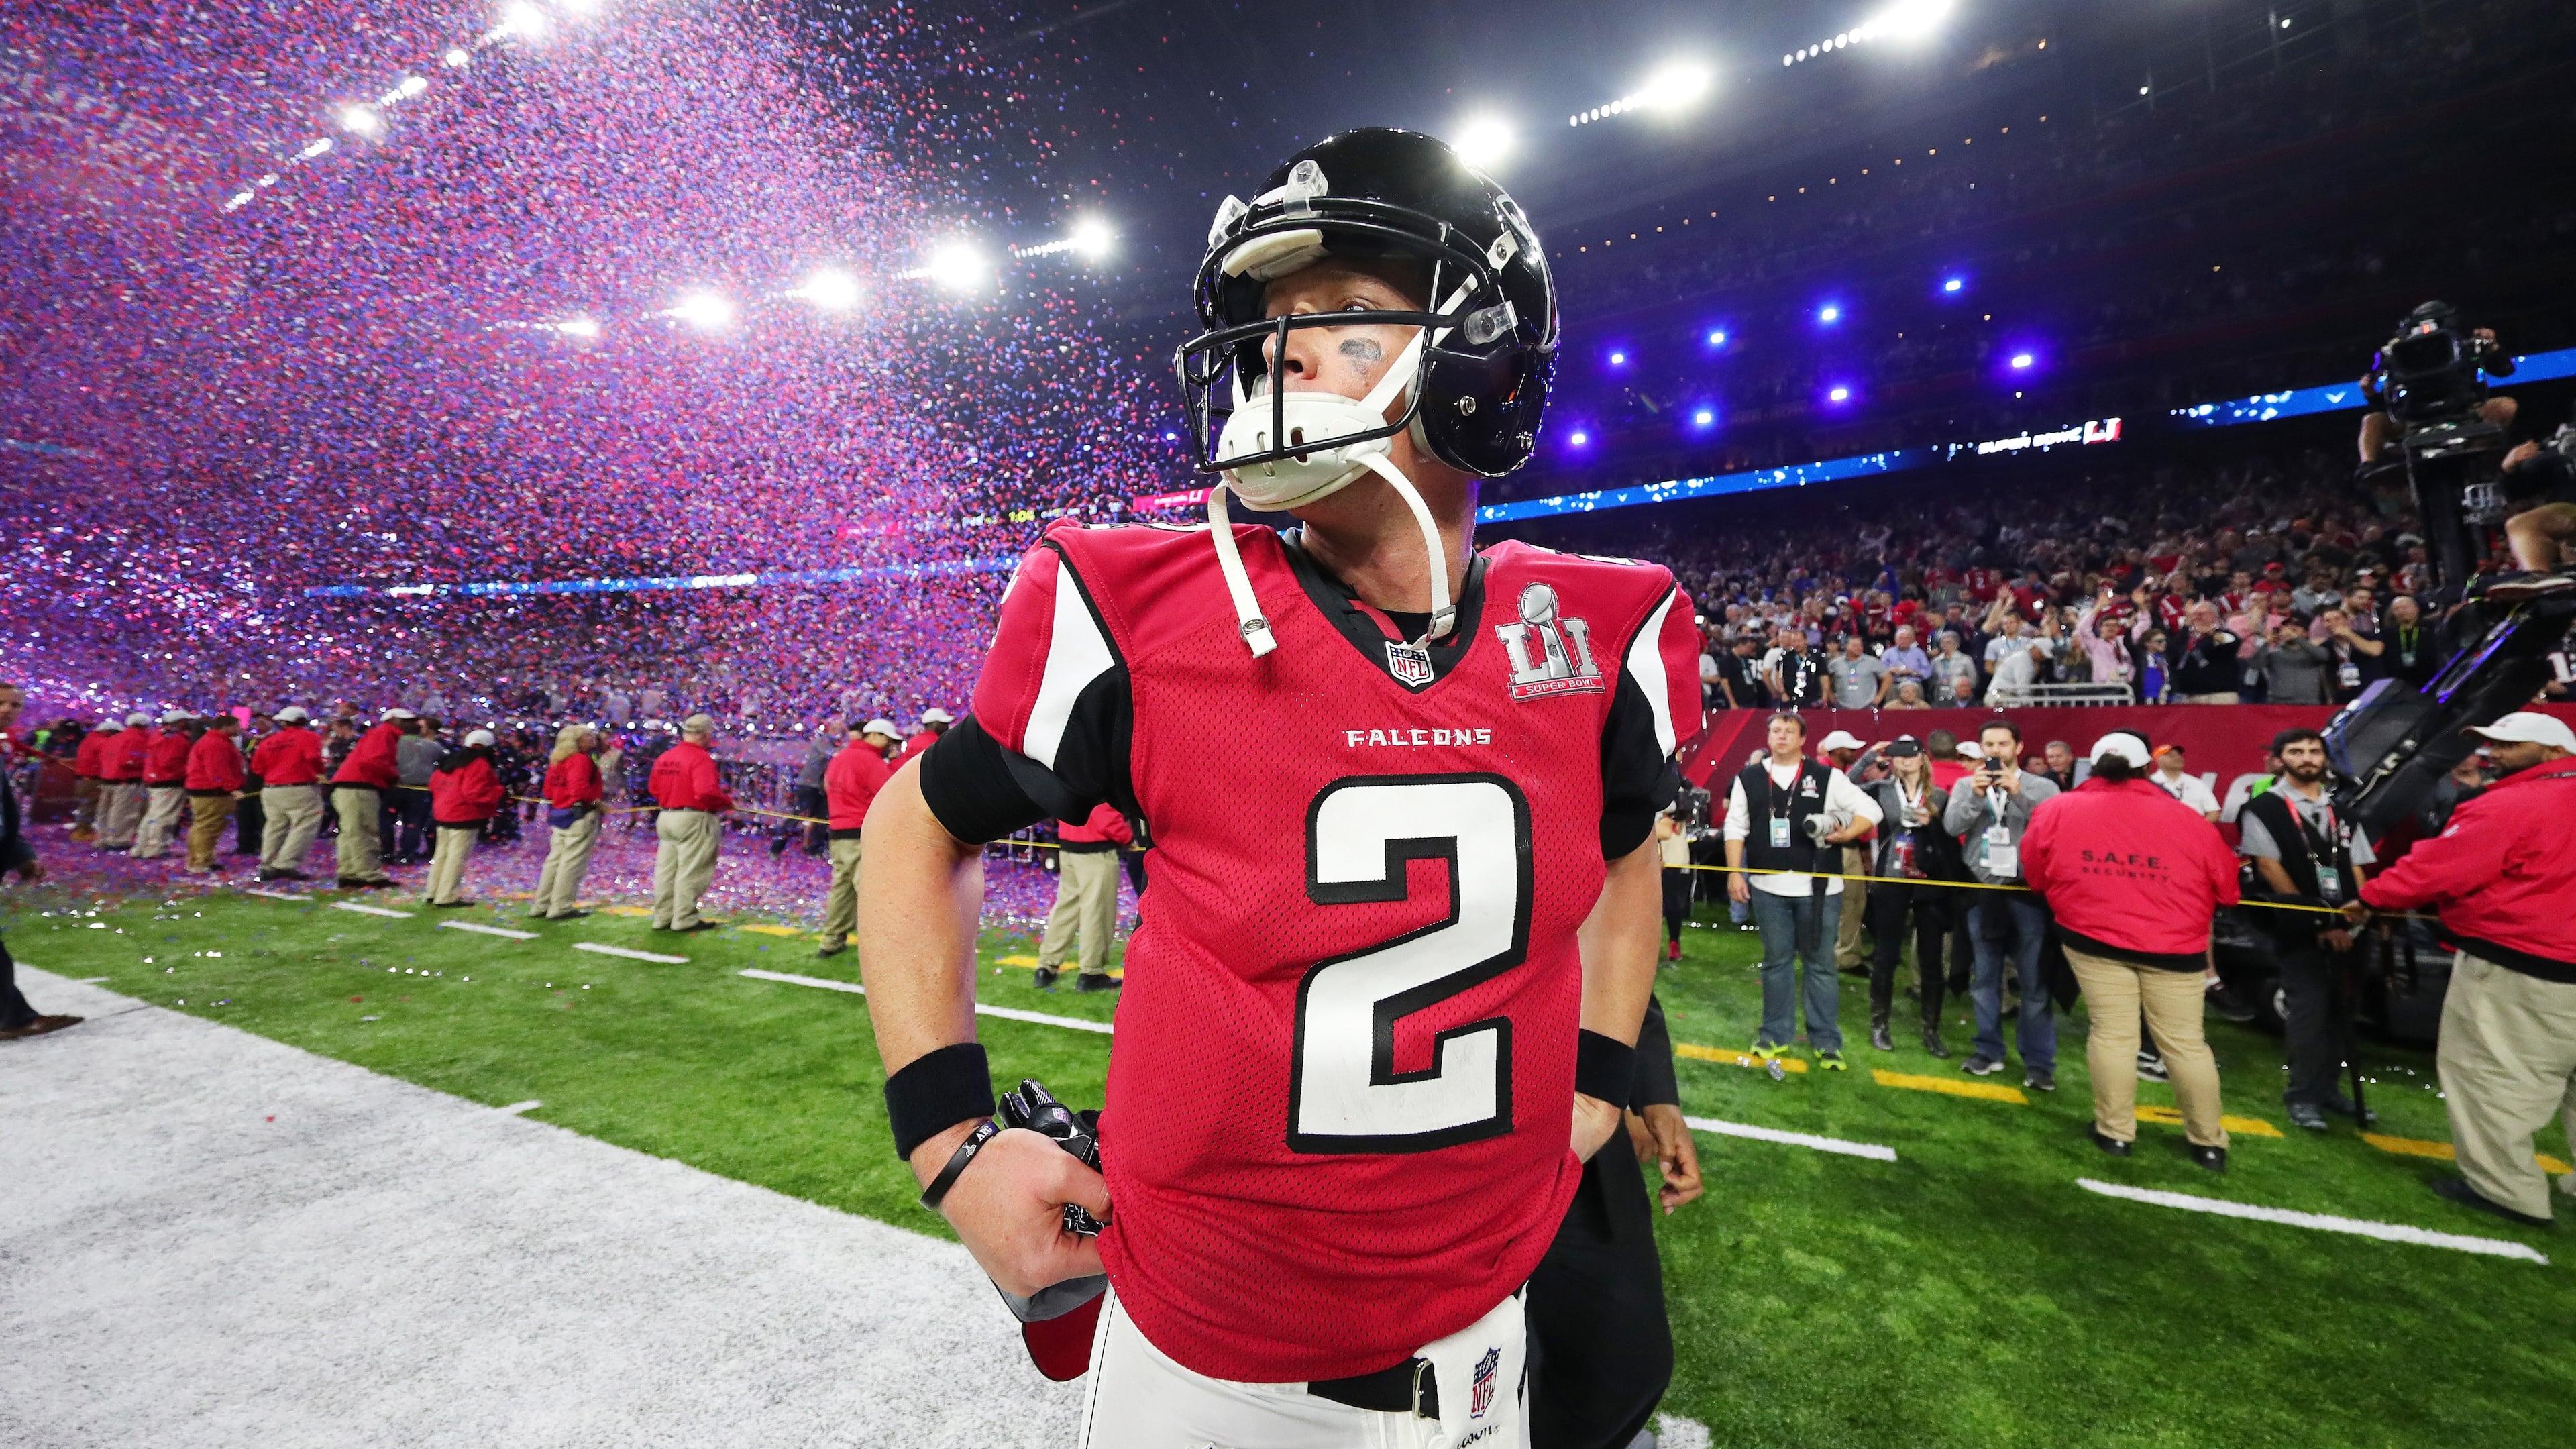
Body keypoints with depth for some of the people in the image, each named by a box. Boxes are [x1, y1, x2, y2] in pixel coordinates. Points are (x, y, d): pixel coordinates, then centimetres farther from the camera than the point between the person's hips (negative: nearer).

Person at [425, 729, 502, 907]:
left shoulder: (451, 760, 14)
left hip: (442, 815, 9)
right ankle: (447, 897, -5)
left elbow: (435, 783, 18)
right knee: (457, 857, -6)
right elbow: (475, 793, -24)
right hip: (465, 818, -9)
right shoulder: (479, 765, -15)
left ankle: (432, 892, 25)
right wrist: (498, 792, -13)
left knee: (442, 854, 17)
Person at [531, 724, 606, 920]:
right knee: (572, 862, -3)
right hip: (581, 816, -10)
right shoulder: (581, 760, -15)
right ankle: (561, 907, 0)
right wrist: (598, 796, -12)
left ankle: (541, 905, 21)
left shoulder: (557, 760, 14)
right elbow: (579, 789, -25)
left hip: (558, 814, 10)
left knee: (555, 859, 16)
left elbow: (549, 791, 16)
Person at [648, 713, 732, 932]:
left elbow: (654, 787, 17)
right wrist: (728, 802, -11)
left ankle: (663, 917, 20)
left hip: (666, 817, 9)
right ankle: (685, 919, 4)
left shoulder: (665, 757, 10)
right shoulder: (701, 758, -17)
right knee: (691, 872, -1)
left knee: (666, 870, 13)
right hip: (694, 820, -8)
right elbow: (707, 791, -26)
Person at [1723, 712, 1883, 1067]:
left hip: (1817, 886, -1)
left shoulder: (1826, 777, 0)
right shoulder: (1749, 779, 6)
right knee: (1776, 962, 11)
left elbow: (1869, 809, 2)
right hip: (1769, 887, 2)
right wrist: (1734, 873, 1)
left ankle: (1826, 1041, 16)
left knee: (1820, 963, 6)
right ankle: (1776, 1034, 21)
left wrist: (1845, 834, -16)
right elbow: (1735, 828, 7)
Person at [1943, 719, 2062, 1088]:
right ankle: (1988, 1050, 21)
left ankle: (2039, 1061, 11)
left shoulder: (2042, 787, 4)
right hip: (1983, 891, 2)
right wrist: (1976, 794, -17)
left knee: (2035, 980, 1)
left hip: (2028, 892, -2)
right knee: (1985, 977, 11)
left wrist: (2017, 792, -19)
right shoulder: (1966, 785, 7)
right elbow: (1951, 826, -6)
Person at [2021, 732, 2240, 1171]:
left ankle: (2114, 1131, 14)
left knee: (2112, 1033, 7)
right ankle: (2209, 1141, 23)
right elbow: (2226, 888, 9)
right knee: (2185, 1041, 12)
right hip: (2174, 945, 1)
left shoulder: (2057, 810, -2)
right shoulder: (2187, 820, -1)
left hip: (2092, 938, -1)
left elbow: (2033, 873, 6)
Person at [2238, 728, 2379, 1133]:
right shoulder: (2263, 809, -4)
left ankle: (2326, 1087, 22)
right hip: (2299, 931, -5)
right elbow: (2270, 869, -9)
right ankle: (2303, 1095, 6)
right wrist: (2318, 921, -10)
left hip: (2345, 930, 5)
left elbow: (2357, 870, 13)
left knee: (2341, 1011, 9)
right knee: (2308, 1013, -5)